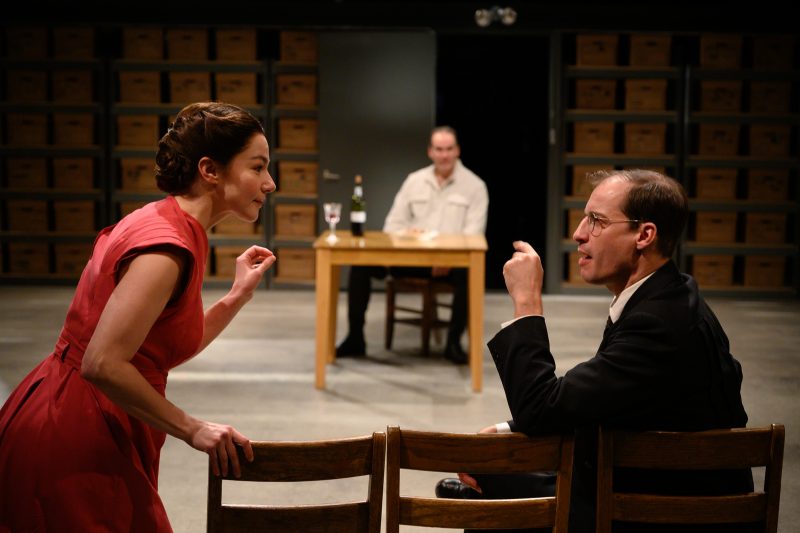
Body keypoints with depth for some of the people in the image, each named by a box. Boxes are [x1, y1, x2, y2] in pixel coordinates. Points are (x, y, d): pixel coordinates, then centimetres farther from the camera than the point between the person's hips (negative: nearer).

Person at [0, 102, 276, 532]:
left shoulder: (161, 222, 8)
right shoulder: (166, 245, -21)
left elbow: (164, 350, 12)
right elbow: (103, 364, -28)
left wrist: (239, 294, 6)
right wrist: (192, 429, -20)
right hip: (73, 450, -10)